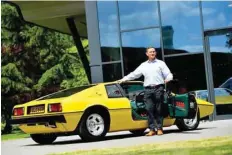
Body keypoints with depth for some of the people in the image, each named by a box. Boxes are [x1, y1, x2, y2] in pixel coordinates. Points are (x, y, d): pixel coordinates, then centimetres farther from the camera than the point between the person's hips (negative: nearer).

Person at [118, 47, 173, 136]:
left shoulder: (161, 63, 12)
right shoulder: (143, 65, 19)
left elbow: (168, 74, 5)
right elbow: (134, 74, 22)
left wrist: (168, 78, -17)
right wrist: (124, 79, 17)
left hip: (158, 88, -2)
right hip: (148, 89, 2)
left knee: (159, 109, -2)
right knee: (149, 109, -5)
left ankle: (159, 128, 3)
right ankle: (152, 129, -4)